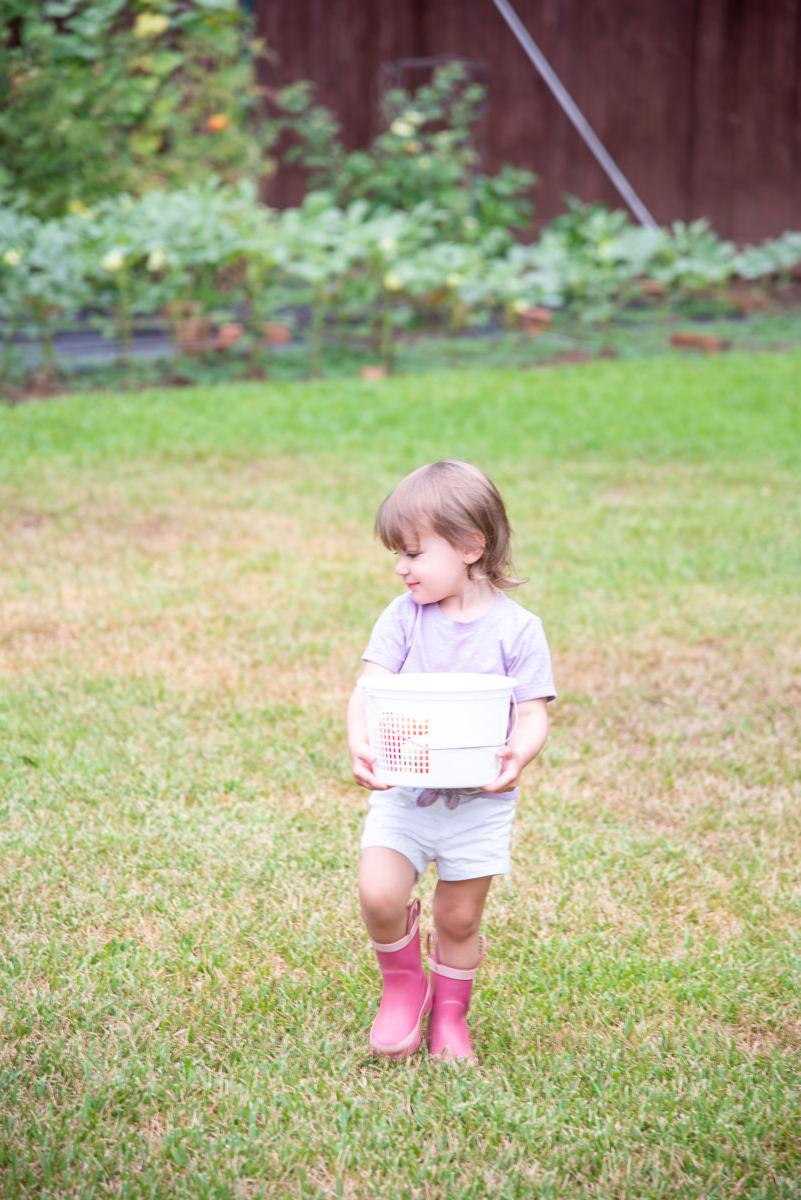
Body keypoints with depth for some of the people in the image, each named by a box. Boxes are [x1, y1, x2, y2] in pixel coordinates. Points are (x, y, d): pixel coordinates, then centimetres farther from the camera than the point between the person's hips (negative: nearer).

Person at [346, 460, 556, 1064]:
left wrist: (518, 755, -32)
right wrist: (360, 744, -29)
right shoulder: (403, 617, -2)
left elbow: (534, 714, -10)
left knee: (460, 919, 8)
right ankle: (403, 985, 15)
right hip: (403, 793, 1)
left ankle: (450, 1014, 34)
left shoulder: (517, 628, -7)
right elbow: (368, 690, -9)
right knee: (379, 894, -15)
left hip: (480, 802, -1)